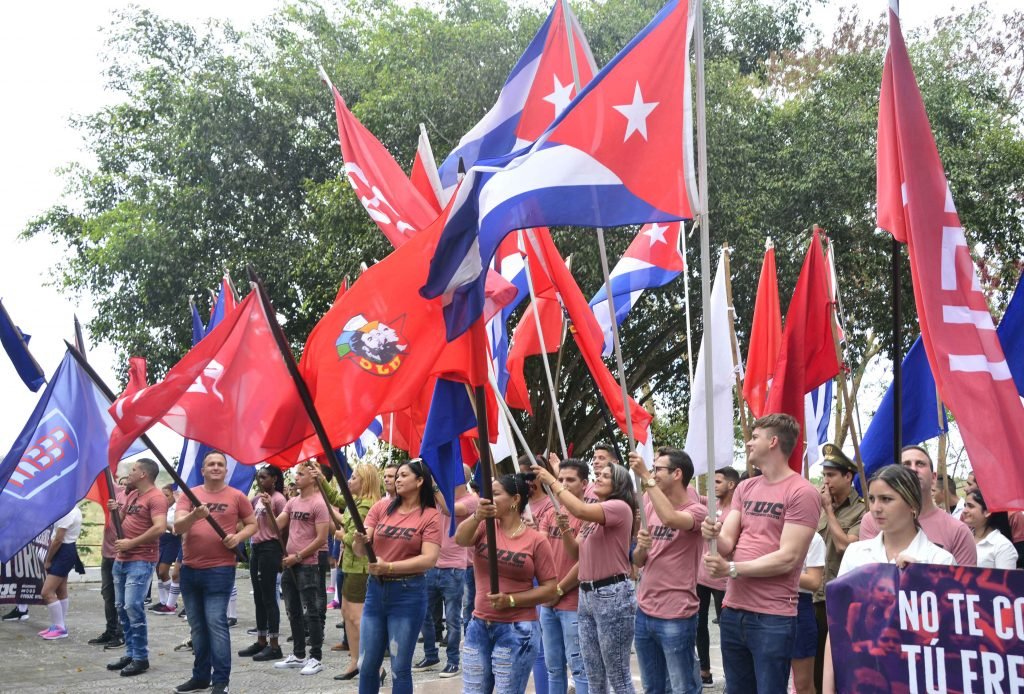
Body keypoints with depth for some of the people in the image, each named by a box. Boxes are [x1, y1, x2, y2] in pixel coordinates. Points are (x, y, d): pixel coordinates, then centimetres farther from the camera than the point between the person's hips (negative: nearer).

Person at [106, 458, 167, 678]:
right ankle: (130, 652, 20)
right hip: (121, 559, 10)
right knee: (121, 606, 11)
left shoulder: (156, 497, -13)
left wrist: (131, 543, -20)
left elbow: (160, 528, -24)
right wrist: (116, 510, 4)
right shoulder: (131, 495, 16)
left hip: (141, 561, -9)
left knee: (133, 606, -14)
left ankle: (141, 658, -6)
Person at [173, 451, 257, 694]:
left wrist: (238, 537, -11)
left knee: (216, 623, -8)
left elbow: (252, 524, 9)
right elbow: (177, 526, -5)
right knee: (197, 625, 12)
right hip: (189, 569, 4)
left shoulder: (236, 496, 1)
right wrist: (194, 515, -26)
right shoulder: (190, 494, 6)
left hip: (219, 570, -4)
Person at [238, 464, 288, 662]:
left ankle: (274, 645, -1)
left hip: (270, 548, -8)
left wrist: (268, 508, -24)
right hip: (256, 547, 8)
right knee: (258, 597, 12)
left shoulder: (278, 499, -10)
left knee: (269, 597, -6)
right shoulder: (257, 498, 13)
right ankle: (261, 641, 20)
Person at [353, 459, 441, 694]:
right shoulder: (381, 507, 5)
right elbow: (361, 550, 1)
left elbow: (429, 560, -15)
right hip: (376, 589, 4)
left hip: (408, 593, -4)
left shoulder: (430, 516, -6)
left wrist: (389, 567, -24)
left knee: (400, 668, 3)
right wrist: (359, 541, -23)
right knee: (367, 665, 11)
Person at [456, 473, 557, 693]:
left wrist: (511, 600, -16)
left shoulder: (536, 540, -7)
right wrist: (477, 516, -39)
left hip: (516, 630, -4)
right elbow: (460, 539, -19)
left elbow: (549, 589, -5)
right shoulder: (485, 527, 2)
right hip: (479, 626, 4)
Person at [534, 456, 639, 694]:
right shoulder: (595, 515, 20)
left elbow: (580, 510, -27)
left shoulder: (619, 507, -10)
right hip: (587, 595, 9)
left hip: (613, 595, -9)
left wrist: (552, 481, -17)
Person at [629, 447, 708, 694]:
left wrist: (646, 477, -28)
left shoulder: (696, 510, -11)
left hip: (676, 617, -7)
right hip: (644, 611, 7)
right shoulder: (650, 506, 10)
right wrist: (641, 547, -10)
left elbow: (670, 519, -35)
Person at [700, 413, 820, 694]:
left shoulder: (802, 492, -11)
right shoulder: (745, 488, 12)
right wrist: (714, 533, -18)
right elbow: (728, 544, 5)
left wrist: (732, 569, -20)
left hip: (773, 616, -7)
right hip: (733, 610, 7)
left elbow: (788, 558, -17)